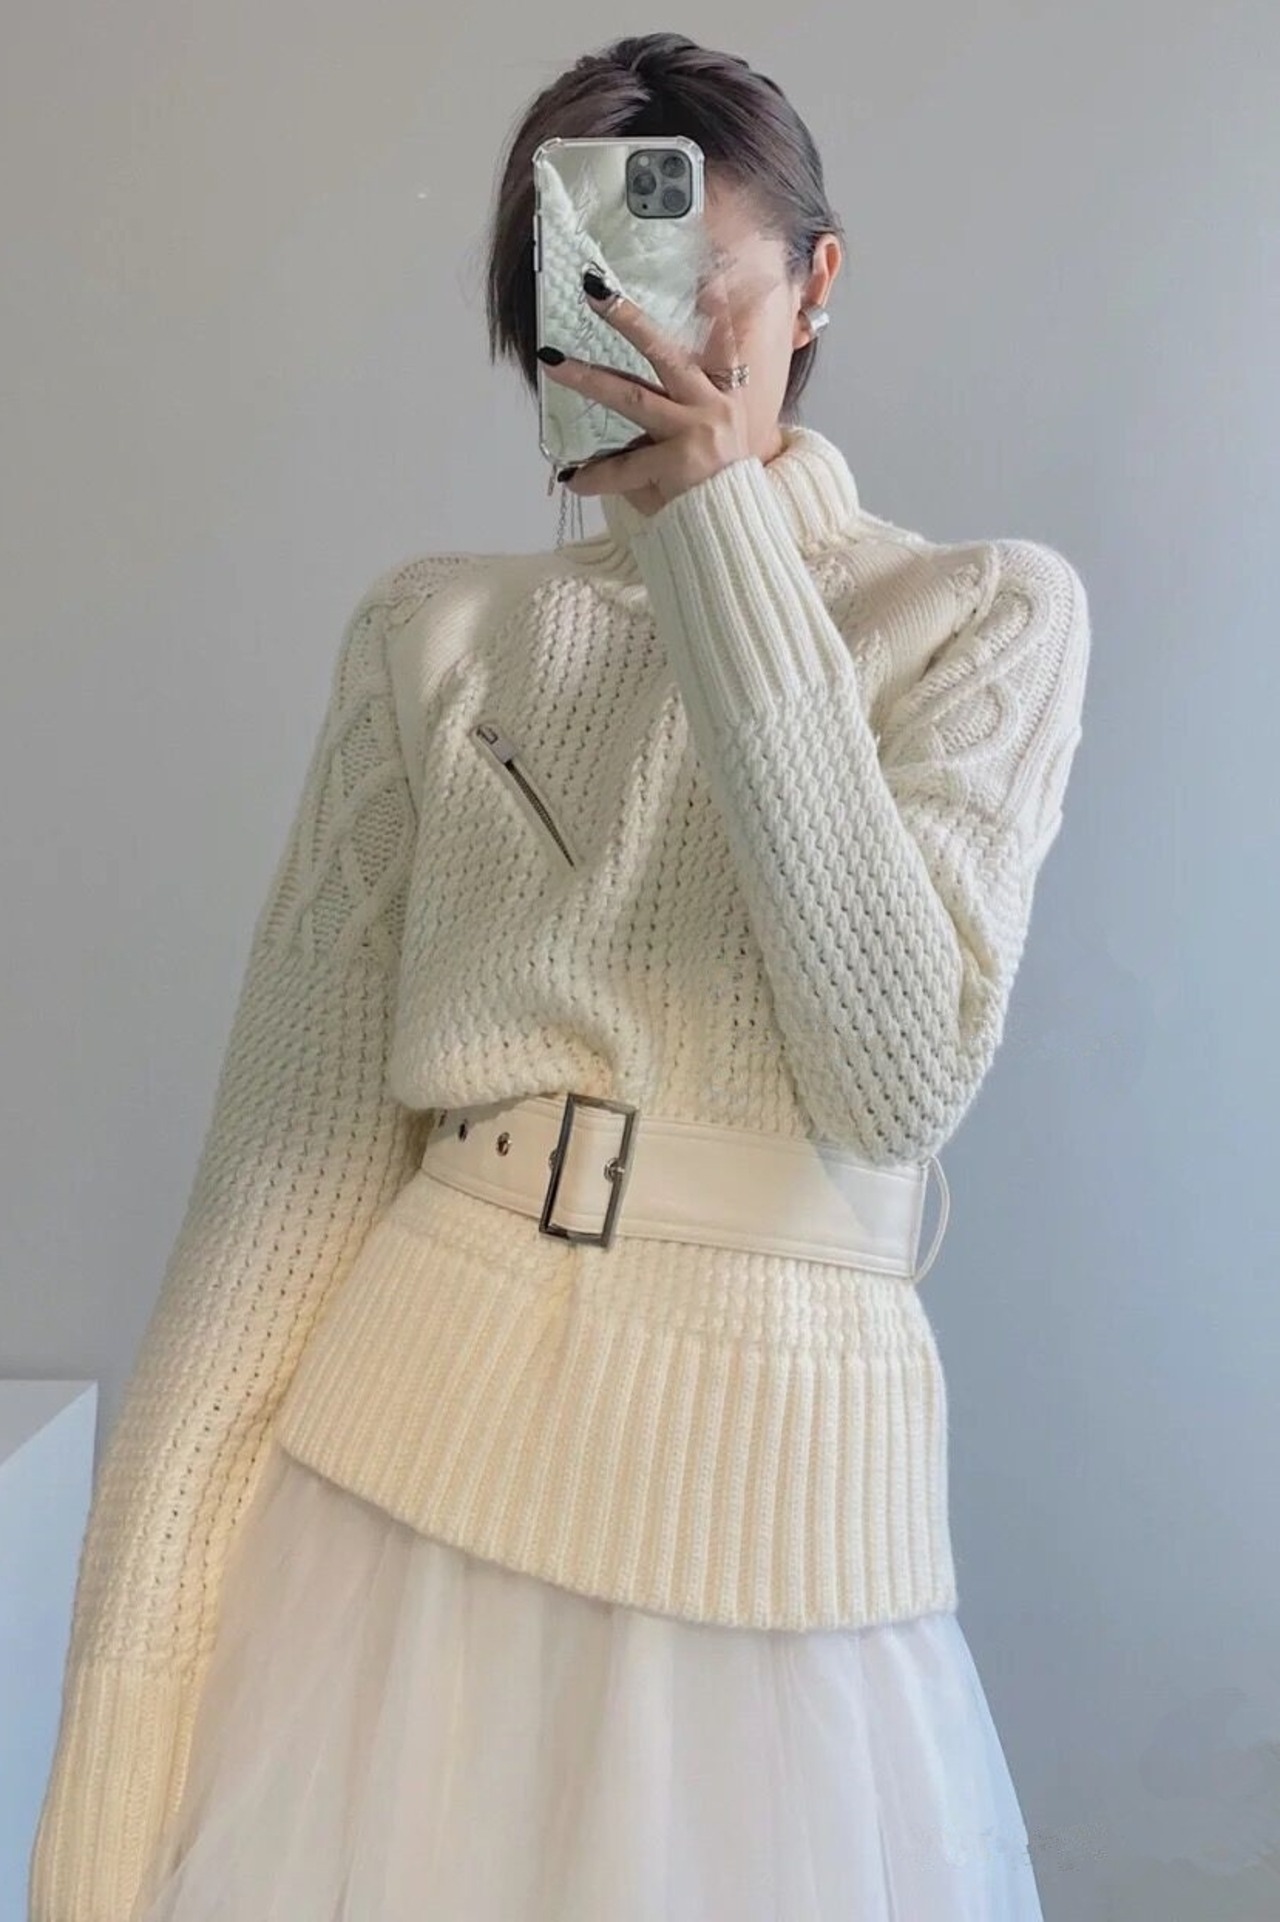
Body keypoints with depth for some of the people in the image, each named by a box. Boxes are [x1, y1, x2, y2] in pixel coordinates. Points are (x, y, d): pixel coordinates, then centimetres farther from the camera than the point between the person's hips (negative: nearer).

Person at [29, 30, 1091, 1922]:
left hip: (773, 1507, -1)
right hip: (403, 1462, 1)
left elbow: (899, 1076, -15)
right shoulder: (434, 634, 3)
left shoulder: (987, 616, 1)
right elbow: (291, 1163, -2)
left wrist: (729, 547, -16)